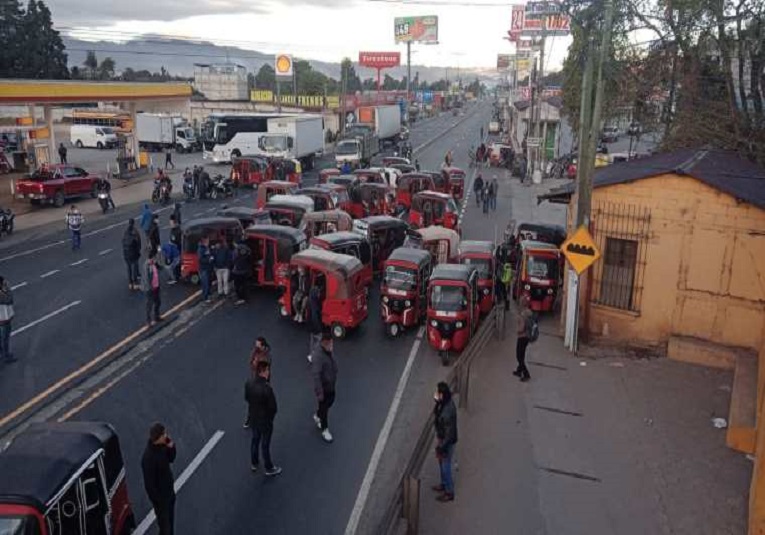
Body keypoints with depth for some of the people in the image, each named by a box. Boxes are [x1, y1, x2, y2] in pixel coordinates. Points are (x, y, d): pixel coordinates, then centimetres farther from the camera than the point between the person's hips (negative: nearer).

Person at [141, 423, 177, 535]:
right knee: (164, 525, 13)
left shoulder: (161, 445, -11)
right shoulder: (148, 457, -34)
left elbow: (171, 459, 4)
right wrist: (158, 503, -17)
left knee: (170, 520, 27)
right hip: (160, 496, -7)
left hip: (169, 491, 7)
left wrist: (171, 446, -17)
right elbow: (149, 484, -26)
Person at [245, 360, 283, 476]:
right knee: (265, 444, 12)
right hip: (265, 420, -6)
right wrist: (271, 416, -3)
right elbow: (273, 407, -25)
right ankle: (269, 468, 32)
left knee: (255, 440, 26)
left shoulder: (249, 383, -14)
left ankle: (254, 463, 46)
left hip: (253, 418, 6)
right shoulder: (267, 388, -34)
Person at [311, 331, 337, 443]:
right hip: (323, 386, -8)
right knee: (324, 407, 10)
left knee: (330, 402, 26)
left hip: (331, 384, 8)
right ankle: (325, 430, 30)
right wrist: (319, 392, -29)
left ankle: (317, 416, 52)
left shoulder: (328, 349, -7)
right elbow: (316, 375, -32)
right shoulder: (317, 356, -34)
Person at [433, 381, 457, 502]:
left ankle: (449, 493, 32)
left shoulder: (448, 412, -37)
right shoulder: (444, 402, -10)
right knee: (442, 464, 27)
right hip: (441, 438, 9)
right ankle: (444, 484, 49)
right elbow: (436, 413, 14)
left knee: (445, 466, 12)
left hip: (447, 442, -9)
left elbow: (449, 434, -28)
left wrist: (440, 448, -21)